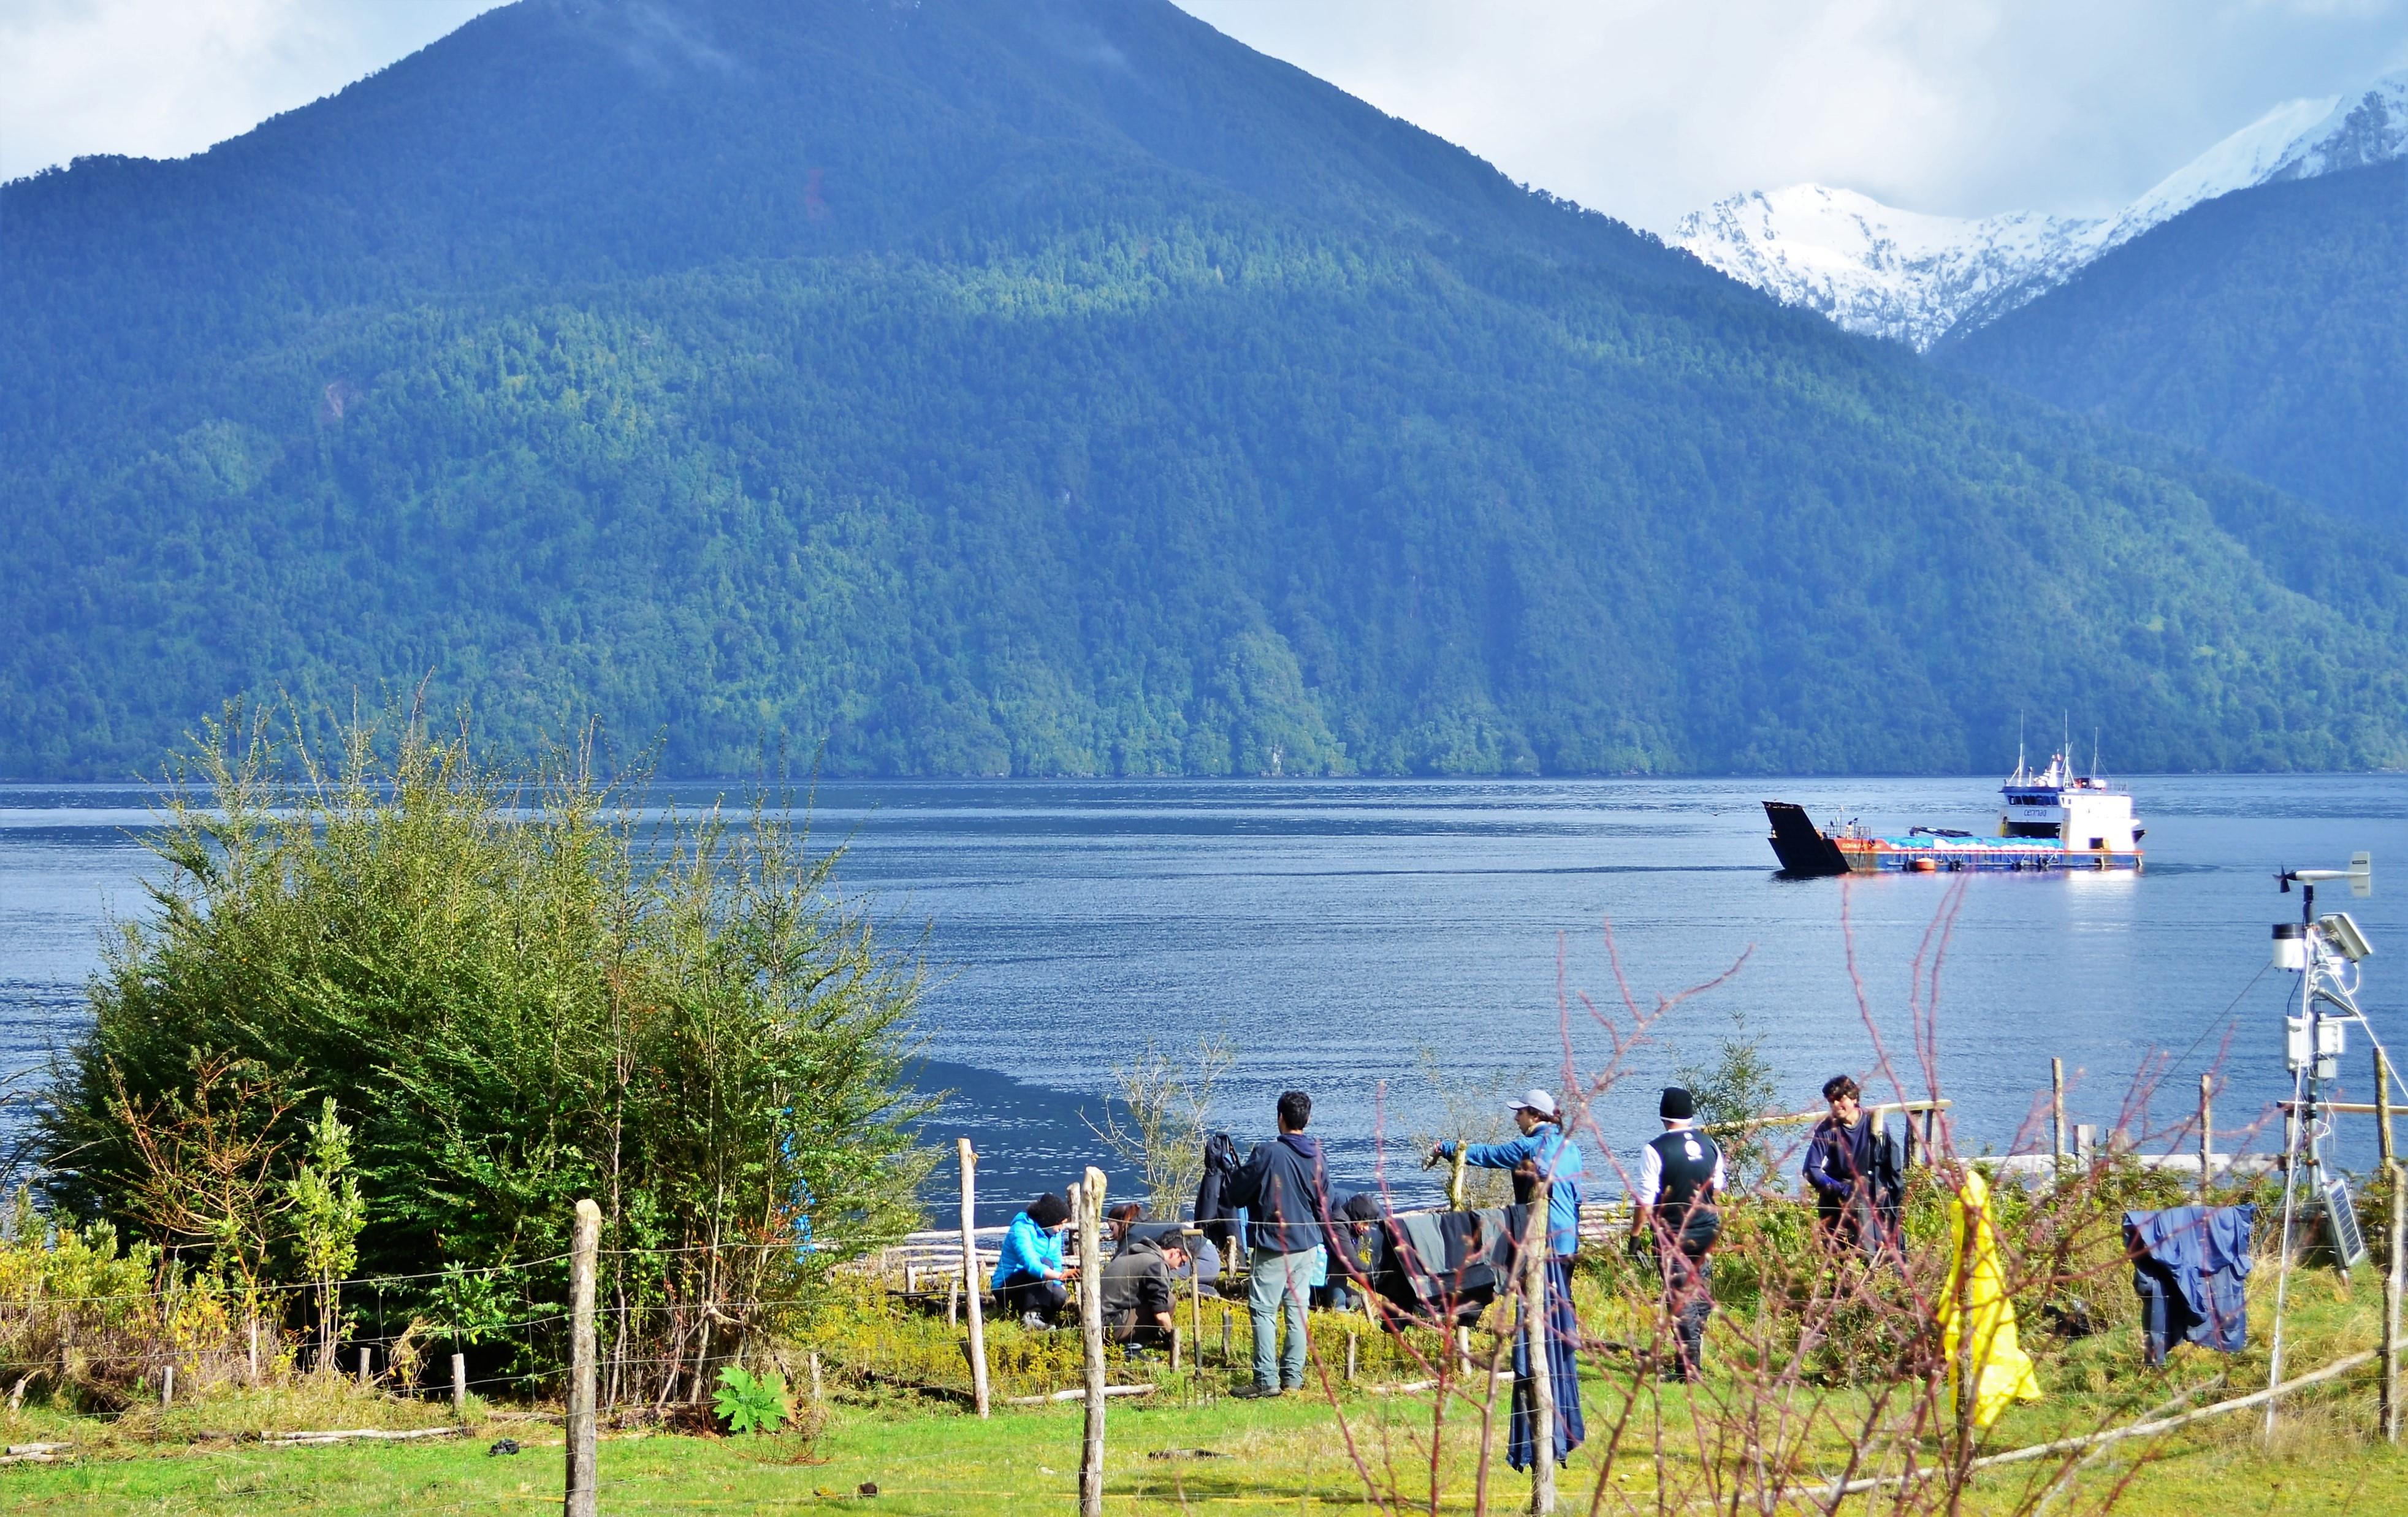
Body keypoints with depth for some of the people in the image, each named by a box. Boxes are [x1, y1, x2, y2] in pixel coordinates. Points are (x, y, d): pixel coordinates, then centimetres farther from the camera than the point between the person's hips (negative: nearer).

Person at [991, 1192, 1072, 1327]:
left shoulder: (1055, 1234, 4)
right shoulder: (1022, 1229, -22)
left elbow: (1056, 1264, 7)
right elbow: (1030, 1263, -37)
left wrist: (1059, 1284, -15)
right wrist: (1060, 1276, -50)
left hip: (1028, 1291, 6)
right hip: (1006, 1289, -6)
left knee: (1060, 1295, -25)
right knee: (1045, 1264, -30)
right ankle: (1031, 1315, -37)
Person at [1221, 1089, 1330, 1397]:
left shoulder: (1268, 1153, -14)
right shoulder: (1317, 1158, 5)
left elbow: (1235, 1194, -5)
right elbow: (1324, 1207, 13)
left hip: (1272, 1247, -6)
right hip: (1306, 1246, 6)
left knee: (1263, 1311, -4)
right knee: (1297, 1310, 10)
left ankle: (1266, 1380, -10)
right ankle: (1293, 1378, 10)